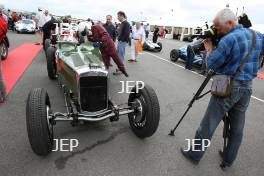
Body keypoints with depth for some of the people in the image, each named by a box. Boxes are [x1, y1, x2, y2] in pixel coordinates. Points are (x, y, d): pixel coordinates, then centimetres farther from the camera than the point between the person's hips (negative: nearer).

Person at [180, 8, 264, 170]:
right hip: (247, 87, 7)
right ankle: (228, 160, 31)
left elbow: (212, 63, -11)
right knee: (237, 127, 16)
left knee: (208, 124, 5)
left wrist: (209, 49, 5)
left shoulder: (229, 39, -17)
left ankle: (194, 155, 20)